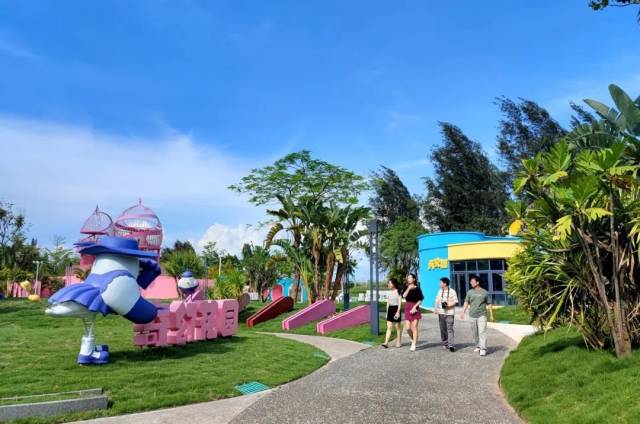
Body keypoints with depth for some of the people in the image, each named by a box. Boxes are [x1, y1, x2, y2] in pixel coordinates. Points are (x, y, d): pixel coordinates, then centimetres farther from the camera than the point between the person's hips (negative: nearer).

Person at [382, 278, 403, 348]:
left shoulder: (398, 291, -6)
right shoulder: (390, 292, 11)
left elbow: (400, 302, -10)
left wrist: (398, 311, -18)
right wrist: (387, 312, 14)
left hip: (396, 309, -5)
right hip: (390, 309, 5)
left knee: (398, 327, 5)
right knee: (389, 327, -2)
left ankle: (398, 342, 16)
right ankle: (386, 343, -8)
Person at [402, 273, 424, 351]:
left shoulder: (417, 288, -1)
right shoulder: (406, 288, 8)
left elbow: (420, 300, -2)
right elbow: (404, 296, -9)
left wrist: (414, 307, -12)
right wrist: (409, 288, -17)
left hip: (415, 309, -3)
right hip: (407, 309, 3)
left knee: (414, 327, -4)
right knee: (407, 328, -1)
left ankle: (413, 345, 0)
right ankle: (413, 340, 24)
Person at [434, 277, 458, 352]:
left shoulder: (452, 291, -2)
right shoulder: (440, 291, 14)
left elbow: (455, 301, -4)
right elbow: (437, 300, 15)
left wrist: (448, 305, -18)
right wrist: (435, 309, 4)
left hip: (449, 313, -5)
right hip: (441, 313, 5)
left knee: (450, 329, -11)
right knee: (443, 329, 8)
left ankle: (451, 345, -15)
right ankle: (445, 343, 19)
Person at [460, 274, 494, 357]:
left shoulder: (485, 292, 0)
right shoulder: (470, 292, 7)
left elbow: (489, 304, 5)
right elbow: (466, 303, 10)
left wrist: (491, 315, 4)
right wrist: (463, 312, 2)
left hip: (482, 315, -3)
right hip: (472, 315, 3)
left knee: (482, 332, -10)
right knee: (475, 333, 10)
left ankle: (483, 349, -10)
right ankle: (478, 346, 24)